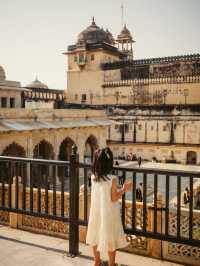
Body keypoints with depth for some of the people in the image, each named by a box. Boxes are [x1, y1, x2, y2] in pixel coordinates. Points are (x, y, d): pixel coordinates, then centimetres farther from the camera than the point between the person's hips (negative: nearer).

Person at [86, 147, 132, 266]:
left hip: (96, 211, 5)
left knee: (96, 235, 20)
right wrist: (124, 189, -6)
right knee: (110, 238, 11)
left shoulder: (93, 177, -7)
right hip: (109, 213, -5)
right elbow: (114, 198, -16)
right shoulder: (112, 179, -22)